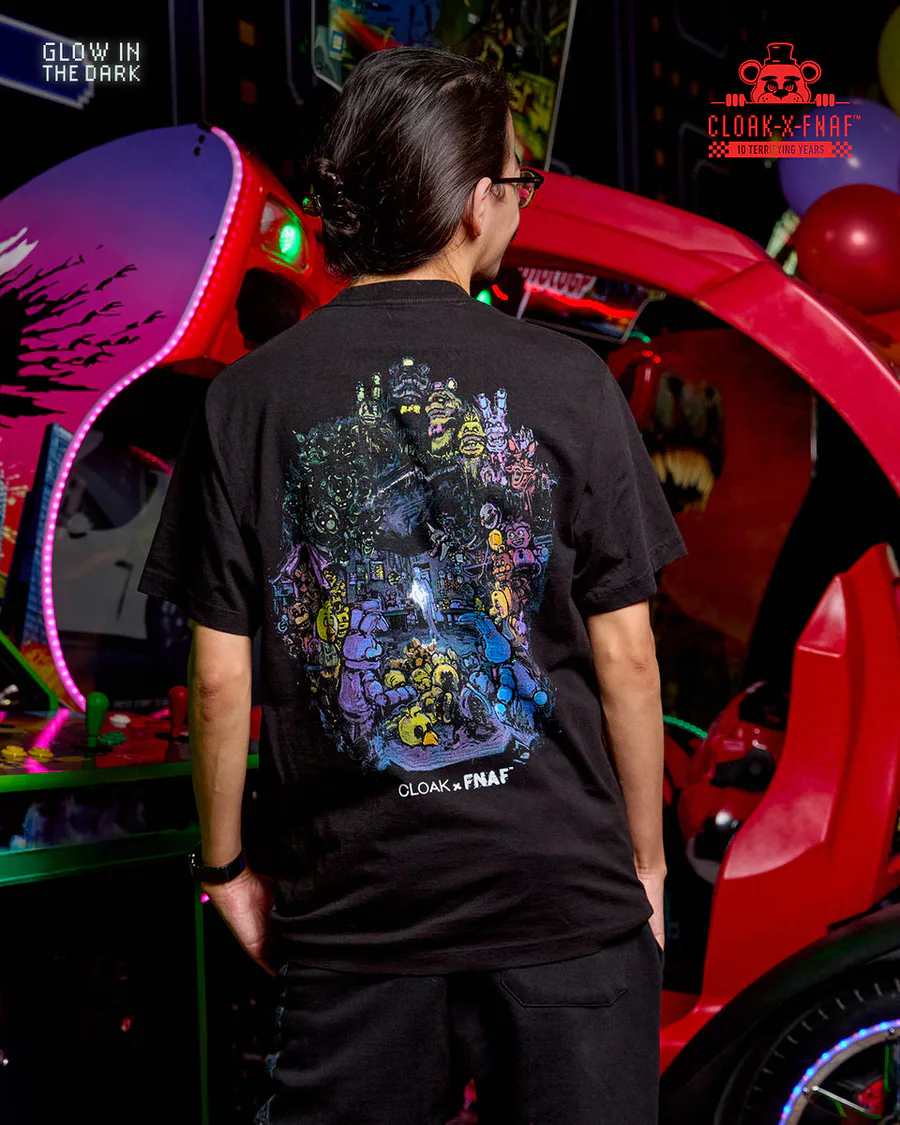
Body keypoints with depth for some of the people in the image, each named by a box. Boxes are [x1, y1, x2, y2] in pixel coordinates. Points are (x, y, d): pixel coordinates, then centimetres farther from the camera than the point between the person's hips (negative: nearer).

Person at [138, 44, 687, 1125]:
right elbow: (627, 657, -5)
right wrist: (647, 857, 8)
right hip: (566, 889, -1)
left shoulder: (247, 398, -5)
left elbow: (220, 679, -3)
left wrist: (226, 864, 11)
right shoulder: (567, 380, -8)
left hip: (351, 908, 2)